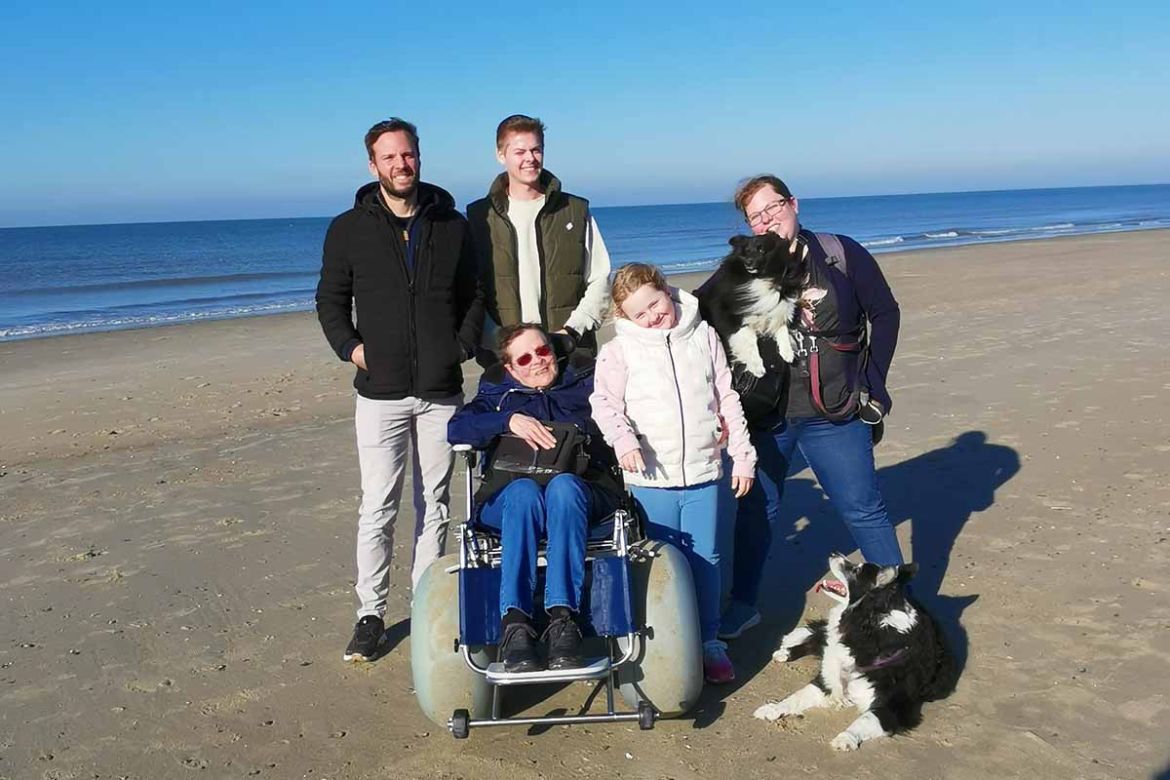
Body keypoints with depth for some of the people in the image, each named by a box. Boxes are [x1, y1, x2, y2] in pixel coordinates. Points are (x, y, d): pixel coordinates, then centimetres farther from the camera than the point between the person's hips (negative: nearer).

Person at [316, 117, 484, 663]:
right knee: (377, 509, 0)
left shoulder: (452, 225, 8)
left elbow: (474, 295, 14)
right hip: (380, 392, -2)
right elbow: (330, 300, 10)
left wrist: (464, 346, 0)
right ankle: (370, 614, 12)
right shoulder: (349, 229, 3)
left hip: (442, 392, 2)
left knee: (434, 505, 10)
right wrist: (351, 348, -5)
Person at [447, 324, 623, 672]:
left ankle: (563, 618, -46)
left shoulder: (586, 381, 23)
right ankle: (514, 624, -45)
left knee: (563, 485, -35)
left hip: (580, 493, 0)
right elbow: (456, 428, 4)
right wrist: (509, 420, -11)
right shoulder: (498, 393, 24)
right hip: (508, 500, 0)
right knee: (524, 490, -35)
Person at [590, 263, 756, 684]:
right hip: (651, 477, -2)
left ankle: (709, 641, 26)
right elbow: (604, 402, -7)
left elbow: (727, 400, 9)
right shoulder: (620, 350, -2)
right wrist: (623, 438, -26)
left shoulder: (703, 337, 6)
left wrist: (742, 455, 8)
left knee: (707, 558, 10)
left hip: (704, 474, 2)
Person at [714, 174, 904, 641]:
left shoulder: (842, 254, -2)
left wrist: (872, 382, 3)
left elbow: (884, 313, 6)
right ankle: (742, 606, 25)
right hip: (765, 415, 2)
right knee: (756, 509, 10)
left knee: (863, 509, 4)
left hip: (836, 413, -1)